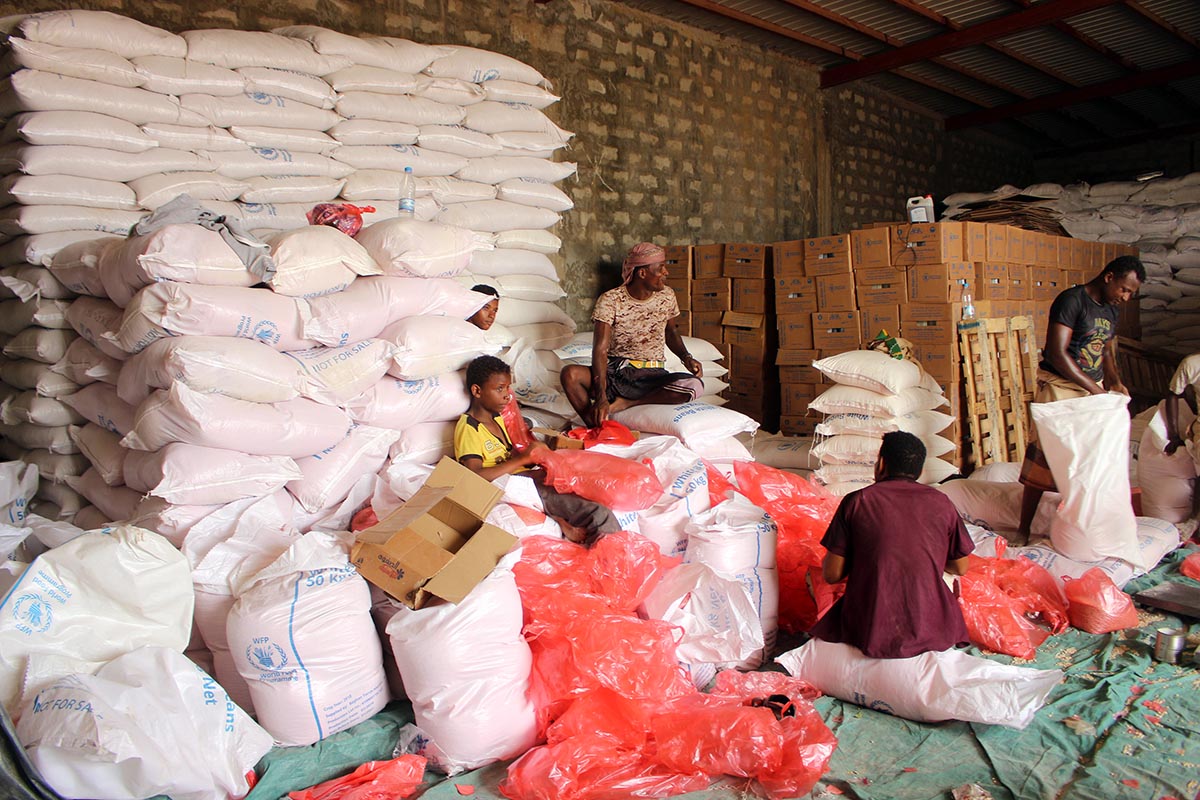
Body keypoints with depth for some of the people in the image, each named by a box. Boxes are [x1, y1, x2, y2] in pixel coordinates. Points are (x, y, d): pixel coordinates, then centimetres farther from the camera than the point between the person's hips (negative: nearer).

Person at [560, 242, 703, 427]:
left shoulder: (667, 296, 3)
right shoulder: (610, 300, -11)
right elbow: (600, 349, -18)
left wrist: (686, 357, 1)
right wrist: (601, 396, -31)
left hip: (652, 376, 3)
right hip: (615, 371, -2)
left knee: (695, 385, -31)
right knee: (570, 374, -32)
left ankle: (625, 403, -22)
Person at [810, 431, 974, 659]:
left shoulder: (856, 501, -5)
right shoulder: (941, 502, 0)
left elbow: (832, 574, -4)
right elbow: (961, 568, 12)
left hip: (870, 634, -3)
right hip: (931, 633, 3)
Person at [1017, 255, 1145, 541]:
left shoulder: (1111, 310, 14)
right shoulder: (1071, 300, -13)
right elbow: (1056, 353, -20)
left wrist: (1115, 382, 3)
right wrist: (1094, 388, -18)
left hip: (1094, 390, 8)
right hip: (1060, 387, -8)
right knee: (1042, 459, -6)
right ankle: (1024, 529, 0)